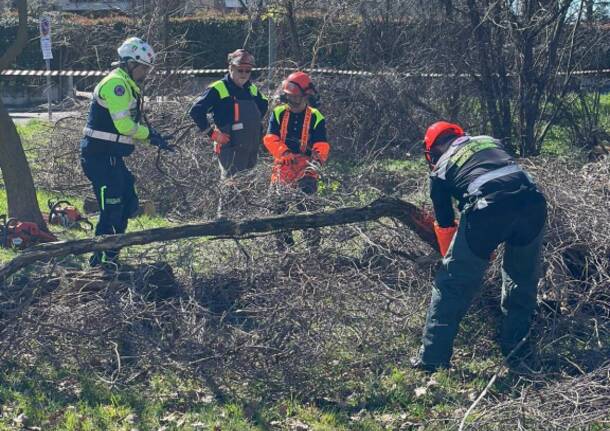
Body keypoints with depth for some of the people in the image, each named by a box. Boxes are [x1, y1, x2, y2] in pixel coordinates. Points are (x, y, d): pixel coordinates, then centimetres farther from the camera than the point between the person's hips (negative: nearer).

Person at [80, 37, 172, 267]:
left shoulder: (127, 86, 18)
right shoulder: (116, 83, -15)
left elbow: (129, 127, 20)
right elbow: (124, 125, -23)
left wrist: (152, 138, 8)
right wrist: (150, 134, -9)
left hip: (112, 157, 11)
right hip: (101, 156, -11)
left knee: (128, 205, 15)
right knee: (112, 210, -7)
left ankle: (109, 256, 25)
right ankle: (100, 260, 2)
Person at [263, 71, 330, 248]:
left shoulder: (315, 118, 2)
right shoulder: (278, 114, 6)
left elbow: (321, 145, -5)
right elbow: (270, 139, -6)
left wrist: (317, 159, -27)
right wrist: (286, 154, -22)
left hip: (306, 170, -3)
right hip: (283, 168, 3)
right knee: (280, 205, 3)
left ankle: (313, 240, -11)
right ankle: (284, 241, 15)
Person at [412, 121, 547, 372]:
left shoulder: (440, 169, 24)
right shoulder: (490, 142, 33)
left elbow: (445, 226, 29)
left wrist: (453, 262, 45)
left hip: (488, 209, -3)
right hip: (532, 201, 3)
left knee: (453, 284, 11)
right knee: (523, 281, 25)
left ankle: (432, 360, 12)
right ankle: (517, 352, 28)